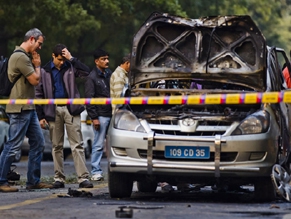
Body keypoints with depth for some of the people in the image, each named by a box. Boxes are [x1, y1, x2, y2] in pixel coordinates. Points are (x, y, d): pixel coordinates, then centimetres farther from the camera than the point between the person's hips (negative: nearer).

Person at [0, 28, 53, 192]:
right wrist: (37, 65, -1)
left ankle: (34, 181, 14)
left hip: (29, 109, 11)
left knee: (38, 142, 10)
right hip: (19, 109, -11)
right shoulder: (20, 57, -14)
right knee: (13, 146, -8)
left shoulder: (25, 57, 19)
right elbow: (35, 80, -13)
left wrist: (35, 65, 11)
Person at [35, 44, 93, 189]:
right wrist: (41, 116, 1)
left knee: (77, 144, -6)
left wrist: (71, 59, -12)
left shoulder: (70, 67, 6)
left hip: (71, 109, -1)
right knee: (57, 146, 6)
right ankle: (59, 178, 11)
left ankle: (83, 178, -10)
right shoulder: (44, 71, 6)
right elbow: (39, 94, 6)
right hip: (53, 110, 1)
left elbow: (86, 72, -11)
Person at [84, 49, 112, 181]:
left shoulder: (109, 74, 14)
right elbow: (89, 99, -8)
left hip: (112, 115, 6)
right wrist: (94, 117, -13)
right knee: (98, 145, -4)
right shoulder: (92, 78, -4)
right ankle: (96, 172, 0)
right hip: (100, 116, -6)